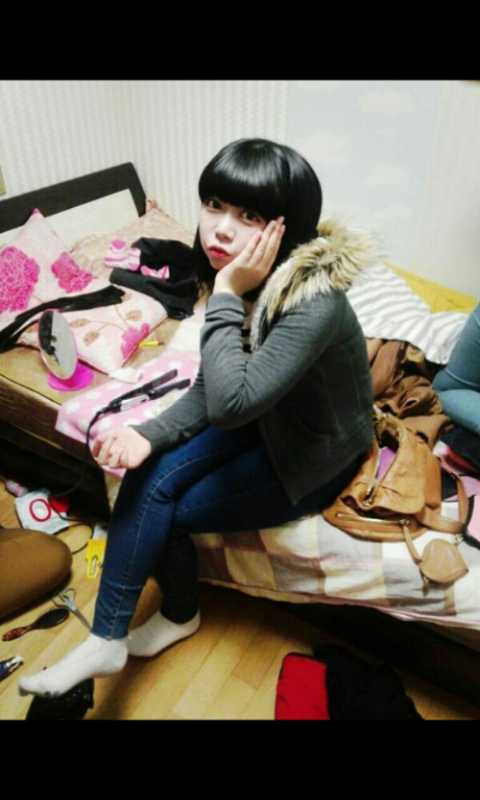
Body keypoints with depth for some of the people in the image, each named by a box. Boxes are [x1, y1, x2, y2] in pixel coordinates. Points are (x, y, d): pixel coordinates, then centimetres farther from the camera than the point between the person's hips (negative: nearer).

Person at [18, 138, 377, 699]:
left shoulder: (313, 303, -33)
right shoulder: (247, 281, -9)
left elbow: (229, 403, -40)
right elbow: (209, 390, -4)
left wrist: (227, 296, -35)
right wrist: (148, 435, -19)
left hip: (314, 457, -6)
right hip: (262, 419, 6)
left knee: (166, 514, -8)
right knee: (150, 478, -12)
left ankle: (179, 615, 23)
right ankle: (107, 639, 8)